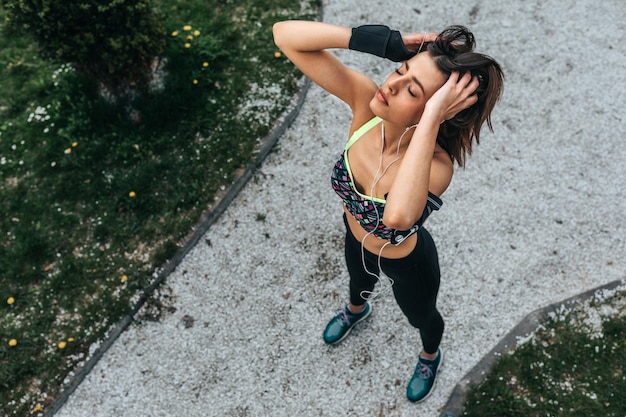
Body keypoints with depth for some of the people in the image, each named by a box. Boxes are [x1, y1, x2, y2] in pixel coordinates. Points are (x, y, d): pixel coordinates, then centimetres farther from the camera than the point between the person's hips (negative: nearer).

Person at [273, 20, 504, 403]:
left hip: (408, 263, -4)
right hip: (357, 241, 4)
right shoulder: (365, 100, -32)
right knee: (358, 280, 40)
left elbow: (397, 215, -66)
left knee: (421, 316, 33)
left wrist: (430, 119, -60)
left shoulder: (435, 165, -44)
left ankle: (431, 356, 70)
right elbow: (285, 35, -36)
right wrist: (380, 40, -46)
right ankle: (357, 309, 79)